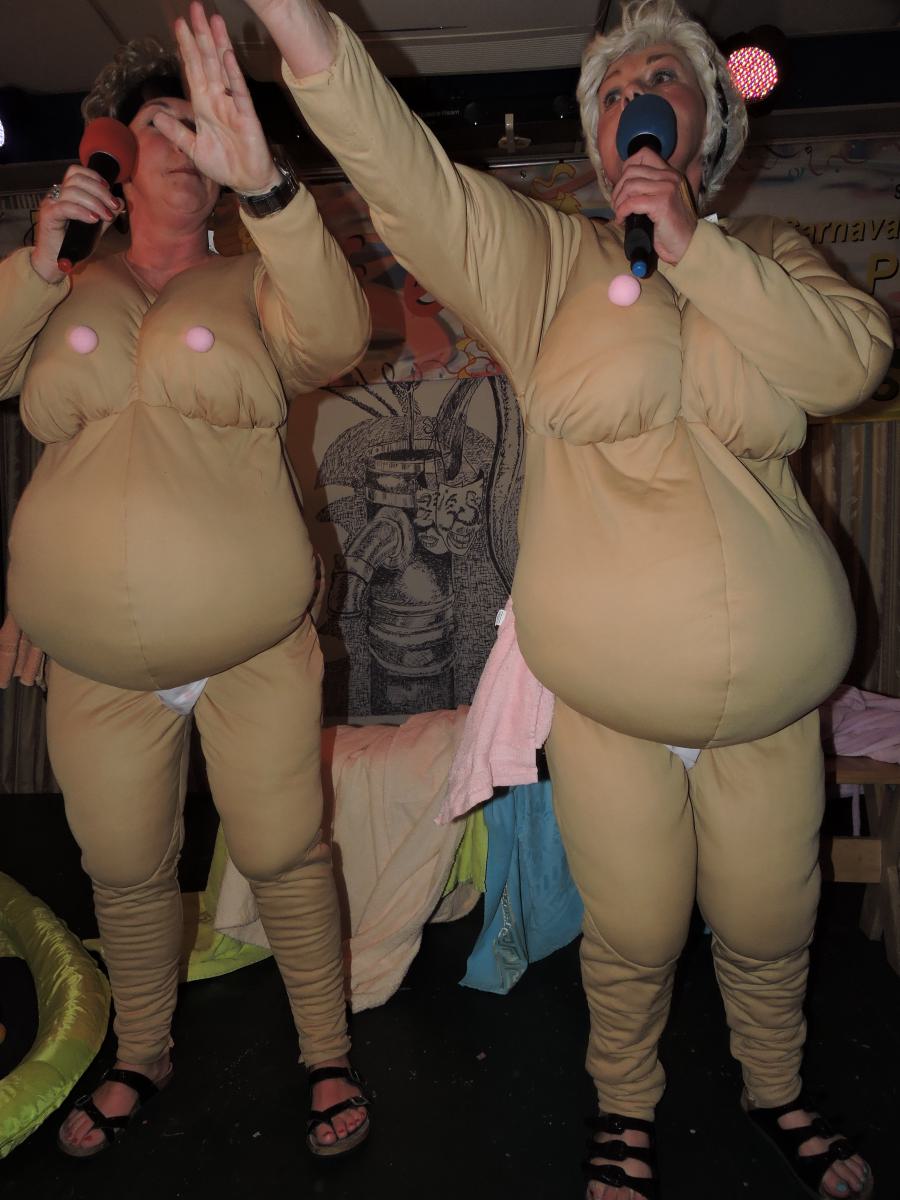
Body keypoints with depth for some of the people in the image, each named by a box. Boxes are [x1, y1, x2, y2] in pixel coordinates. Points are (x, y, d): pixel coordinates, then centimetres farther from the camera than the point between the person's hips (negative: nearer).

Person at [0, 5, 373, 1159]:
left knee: (283, 854, 8)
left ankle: (328, 1056, 31)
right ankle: (141, 1055, 42)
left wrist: (264, 181, -32)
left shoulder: (253, 285, 1)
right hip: (98, 667, 3)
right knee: (125, 870, 17)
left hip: (258, 652, -2)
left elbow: (336, 338, -21)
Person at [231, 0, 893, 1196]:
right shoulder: (547, 259, 0)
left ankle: (779, 1092, 49)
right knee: (633, 934, 13)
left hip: (771, 694, 2)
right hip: (604, 702, -1)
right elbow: (409, 179, -16)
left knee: (769, 924, 18)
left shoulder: (769, 253, 6)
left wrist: (692, 244, -18)